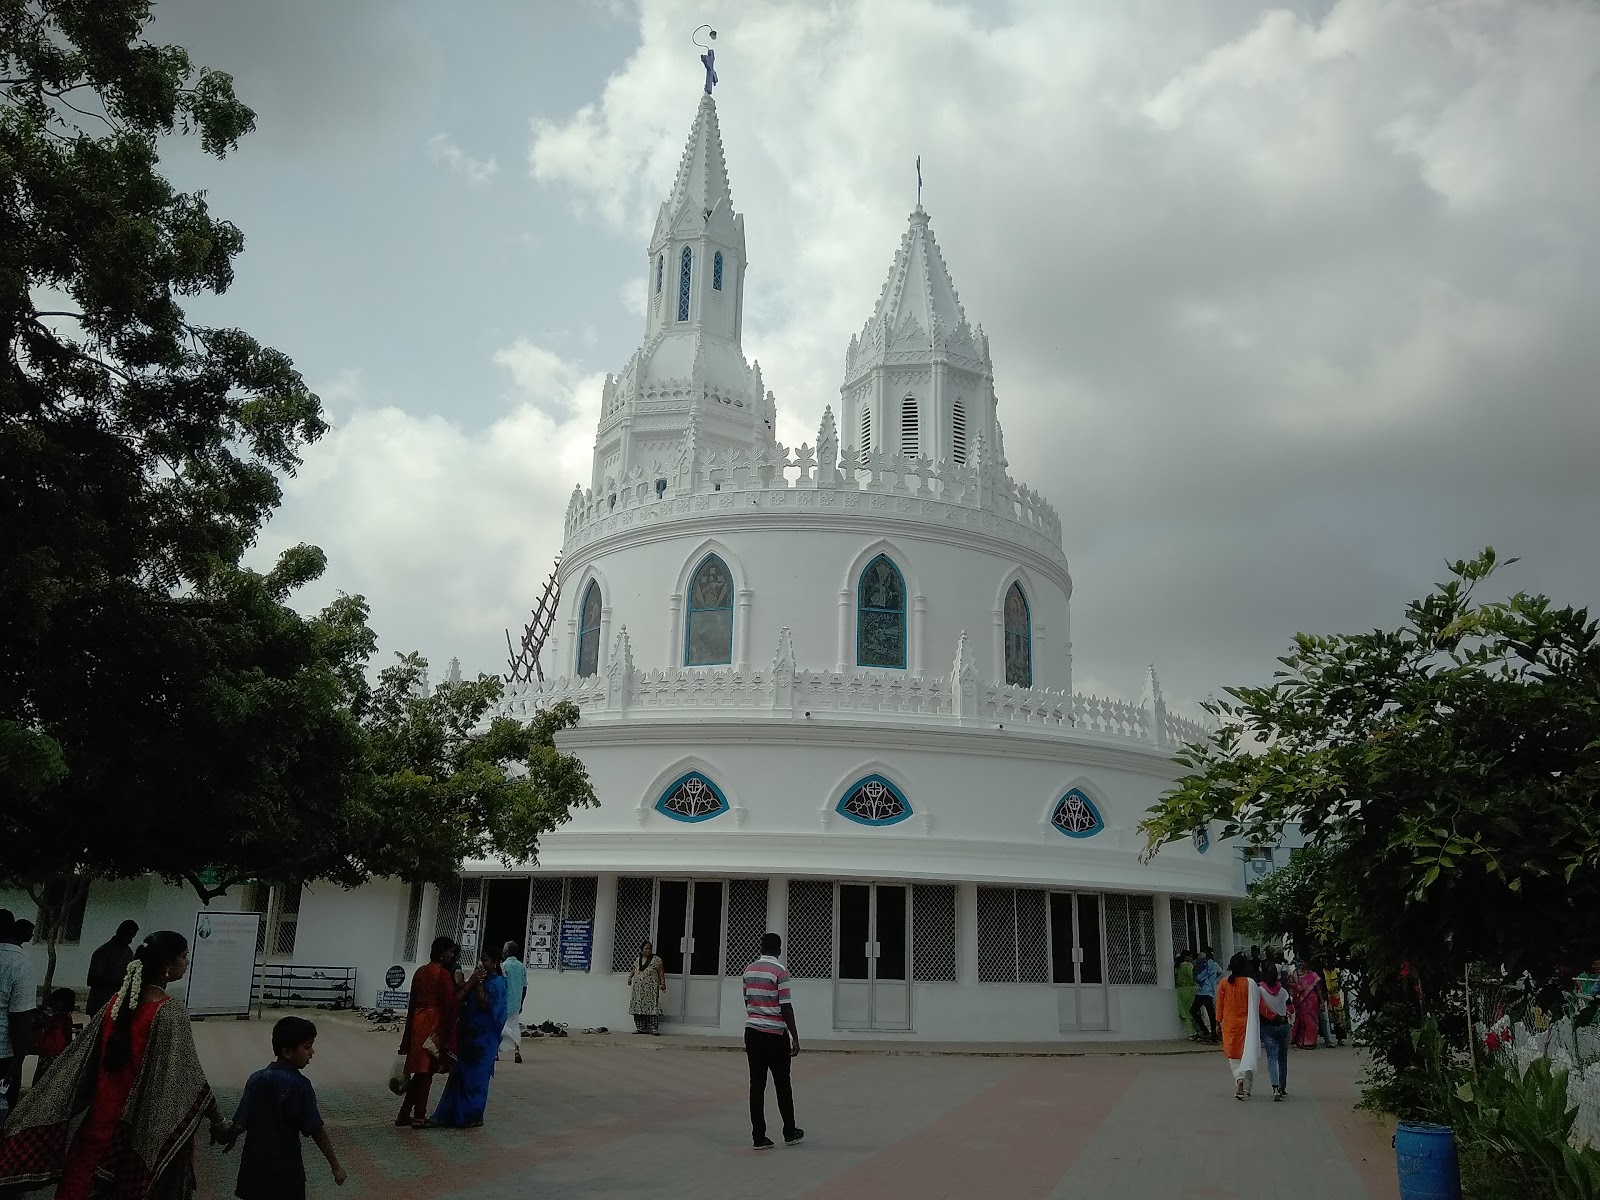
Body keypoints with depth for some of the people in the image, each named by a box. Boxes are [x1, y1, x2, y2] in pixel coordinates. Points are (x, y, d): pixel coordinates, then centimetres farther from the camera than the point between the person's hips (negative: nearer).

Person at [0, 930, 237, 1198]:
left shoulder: (117, 1001, -1)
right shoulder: (169, 1012, -19)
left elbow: (81, 1056, 4)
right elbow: (187, 1077, -21)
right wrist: (218, 1122, -15)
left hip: (104, 1116, 6)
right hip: (147, 1122, -6)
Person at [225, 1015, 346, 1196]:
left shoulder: (257, 1079, -3)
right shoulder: (300, 1086, -16)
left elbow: (240, 1124, -5)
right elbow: (317, 1131, -16)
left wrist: (229, 1138, 16)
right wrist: (335, 1166, -10)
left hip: (255, 1163, 5)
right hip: (285, 1167, -5)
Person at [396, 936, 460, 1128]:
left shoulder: (420, 971, 10)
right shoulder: (443, 974, -13)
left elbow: (413, 1001, 14)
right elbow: (449, 1004, -14)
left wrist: (410, 1030, 20)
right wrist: (449, 1033, -7)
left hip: (418, 1022, 7)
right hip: (434, 1025, -7)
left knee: (419, 1071, 14)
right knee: (426, 1071, 1)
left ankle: (404, 1114, 17)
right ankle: (419, 1117, 8)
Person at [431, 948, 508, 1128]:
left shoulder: (497, 983, -10)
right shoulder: (481, 979, 12)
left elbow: (485, 1005, -21)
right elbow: (462, 998, 4)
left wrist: (478, 984, -16)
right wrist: (472, 981, -6)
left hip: (484, 1037, -8)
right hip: (470, 1034, 8)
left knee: (475, 1077, -1)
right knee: (461, 1075, 11)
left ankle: (472, 1117, 9)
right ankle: (453, 1114, 19)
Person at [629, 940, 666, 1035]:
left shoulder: (656, 959, 0)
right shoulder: (638, 959, 15)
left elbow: (661, 972, -3)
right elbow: (634, 970, 29)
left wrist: (663, 983, -12)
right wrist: (630, 976, 12)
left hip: (651, 988, -5)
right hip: (638, 988, 5)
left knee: (651, 1007, -12)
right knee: (638, 1007, 2)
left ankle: (655, 1029, -12)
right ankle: (640, 1028, 10)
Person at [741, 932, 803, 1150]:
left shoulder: (748, 970, 7)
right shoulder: (780, 971, -12)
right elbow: (786, 1007, -14)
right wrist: (795, 1037, -9)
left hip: (752, 1032, 5)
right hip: (775, 1034, -5)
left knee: (757, 1085, 5)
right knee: (782, 1084, 9)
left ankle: (759, 1137, 5)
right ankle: (789, 1132, 22)